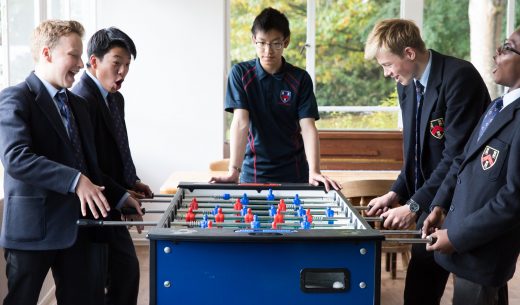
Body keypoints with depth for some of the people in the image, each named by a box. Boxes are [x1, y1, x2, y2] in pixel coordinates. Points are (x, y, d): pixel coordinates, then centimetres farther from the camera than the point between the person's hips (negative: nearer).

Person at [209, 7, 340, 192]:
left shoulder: (301, 79, -3)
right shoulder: (240, 73, -6)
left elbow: (308, 127, -10)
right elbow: (240, 123, -15)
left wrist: (314, 172, -23)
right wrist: (233, 171, -25)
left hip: (294, 172, 1)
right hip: (254, 172, -1)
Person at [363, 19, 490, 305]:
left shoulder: (459, 77, -19)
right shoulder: (407, 83, 7)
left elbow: (457, 155, -23)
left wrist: (414, 205, -20)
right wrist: (396, 193, 3)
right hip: (430, 200, 7)